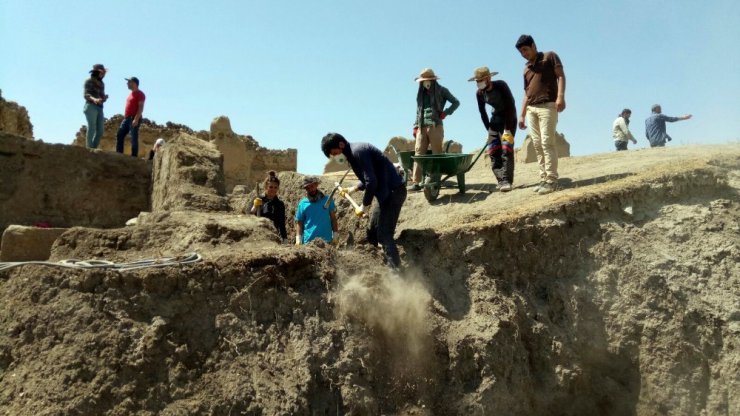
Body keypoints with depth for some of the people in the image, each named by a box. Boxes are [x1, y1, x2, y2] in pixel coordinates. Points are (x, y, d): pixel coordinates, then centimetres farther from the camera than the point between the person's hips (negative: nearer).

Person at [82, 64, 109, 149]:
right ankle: (89, 149, -16)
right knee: (91, 129, -14)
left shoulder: (102, 84, 19)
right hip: (91, 107, -6)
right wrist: (94, 99, -30)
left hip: (99, 108, 6)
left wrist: (105, 98, -4)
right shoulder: (89, 81, 1)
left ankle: (94, 149, 7)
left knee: (100, 131, 0)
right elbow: (85, 94, -10)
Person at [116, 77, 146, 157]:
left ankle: (134, 156, -7)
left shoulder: (140, 94, -9)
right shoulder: (131, 94, 20)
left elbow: (141, 107, -17)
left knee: (134, 138, -9)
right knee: (119, 135, 8)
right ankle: (118, 154, 12)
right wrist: (125, 117, 21)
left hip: (134, 119, -10)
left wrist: (136, 119, -25)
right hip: (126, 118, 10)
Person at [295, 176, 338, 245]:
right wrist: (298, 240, -2)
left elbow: (333, 218, 7)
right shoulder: (302, 203, 3)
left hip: (326, 240, 0)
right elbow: (299, 222, 6)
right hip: (308, 241, 0)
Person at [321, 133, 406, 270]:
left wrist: (365, 205, -13)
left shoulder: (358, 152, -17)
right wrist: (353, 189, 18)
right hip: (387, 193, 10)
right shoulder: (352, 154, 14)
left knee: (384, 234, -12)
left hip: (393, 191, -10)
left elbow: (371, 182, -23)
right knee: (373, 231, 15)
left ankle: (395, 270, -11)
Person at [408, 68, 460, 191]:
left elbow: (456, 102, 8)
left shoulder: (441, 91, 5)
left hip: (435, 126, -4)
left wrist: (446, 112, -5)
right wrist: (416, 126, 12)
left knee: (437, 154, -2)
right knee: (419, 153, -6)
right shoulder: (421, 93, 19)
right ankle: (416, 181, -11)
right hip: (422, 127, 4)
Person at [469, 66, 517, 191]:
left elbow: (510, 106, -23)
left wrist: (508, 129, -27)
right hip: (495, 119, 5)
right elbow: (482, 112, 6)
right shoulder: (479, 93, -7)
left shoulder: (501, 86, -21)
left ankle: (507, 181, -20)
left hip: (509, 118, -5)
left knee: (506, 149, -17)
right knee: (493, 151, -3)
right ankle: (501, 180, 1)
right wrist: (489, 129, 2)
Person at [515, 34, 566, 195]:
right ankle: (544, 179, 4)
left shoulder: (550, 57, 7)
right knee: (537, 145, 2)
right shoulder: (526, 68, 23)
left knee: (547, 142, -13)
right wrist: (522, 115, 19)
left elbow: (560, 75, -4)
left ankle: (552, 180, -13)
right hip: (531, 109, 7)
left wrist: (560, 96, -20)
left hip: (547, 106, -6)